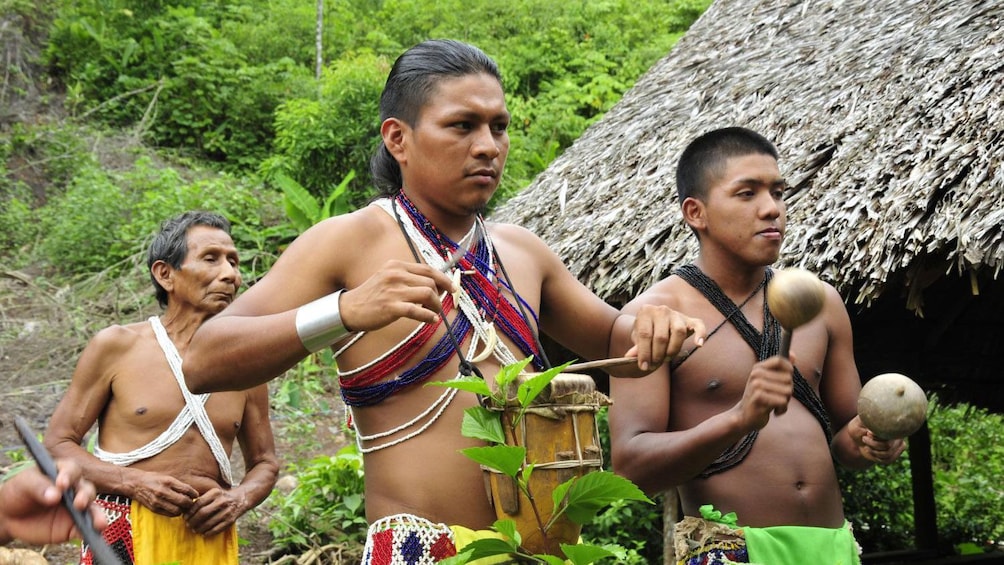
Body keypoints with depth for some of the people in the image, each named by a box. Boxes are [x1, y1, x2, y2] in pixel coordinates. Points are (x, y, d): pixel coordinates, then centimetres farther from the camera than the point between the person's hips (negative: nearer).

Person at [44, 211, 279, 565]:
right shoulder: (117, 347, -2)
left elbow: (265, 464, 15)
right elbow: (58, 444, -1)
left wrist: (240, 498, -6)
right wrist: (134, 481, -14)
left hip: (209, 537, 2)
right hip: (124, 536, -2)